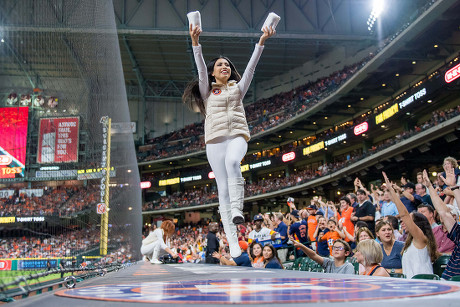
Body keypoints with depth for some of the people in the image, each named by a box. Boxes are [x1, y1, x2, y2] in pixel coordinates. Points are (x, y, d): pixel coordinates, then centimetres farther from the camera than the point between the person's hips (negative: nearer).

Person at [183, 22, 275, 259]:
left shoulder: (238, 88, 23)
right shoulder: (207, 90, 19)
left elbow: (251, 67, 11)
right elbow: (201, 68, 4)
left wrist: (261, 41, -2)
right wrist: (195, 41, -11)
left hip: (238, 135, 1)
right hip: (215, 139, 0)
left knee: (232, 162, -37)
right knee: (223, 189, -7)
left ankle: (237, 209, -36)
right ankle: (233, 244, -7)